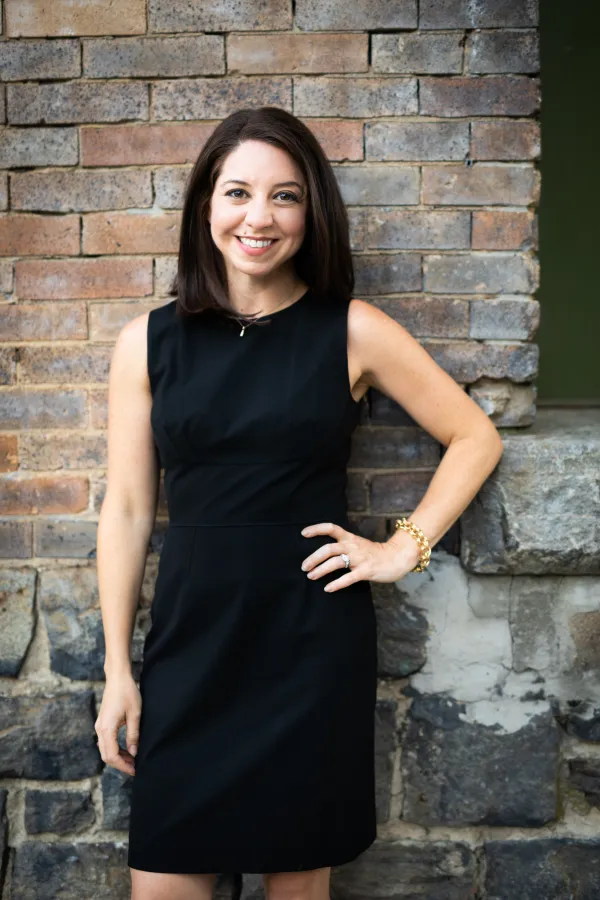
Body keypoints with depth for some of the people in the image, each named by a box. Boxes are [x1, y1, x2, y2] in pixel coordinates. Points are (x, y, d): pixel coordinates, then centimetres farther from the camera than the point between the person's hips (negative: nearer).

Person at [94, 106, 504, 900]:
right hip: (190, 636, 1)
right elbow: (127, 510, 3)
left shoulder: (352, 331, -3)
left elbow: (475, 436, 5)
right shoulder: (149, 343, 1)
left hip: (315, 636, -1)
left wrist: (404, 548, -3)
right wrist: (117, 669, 3)